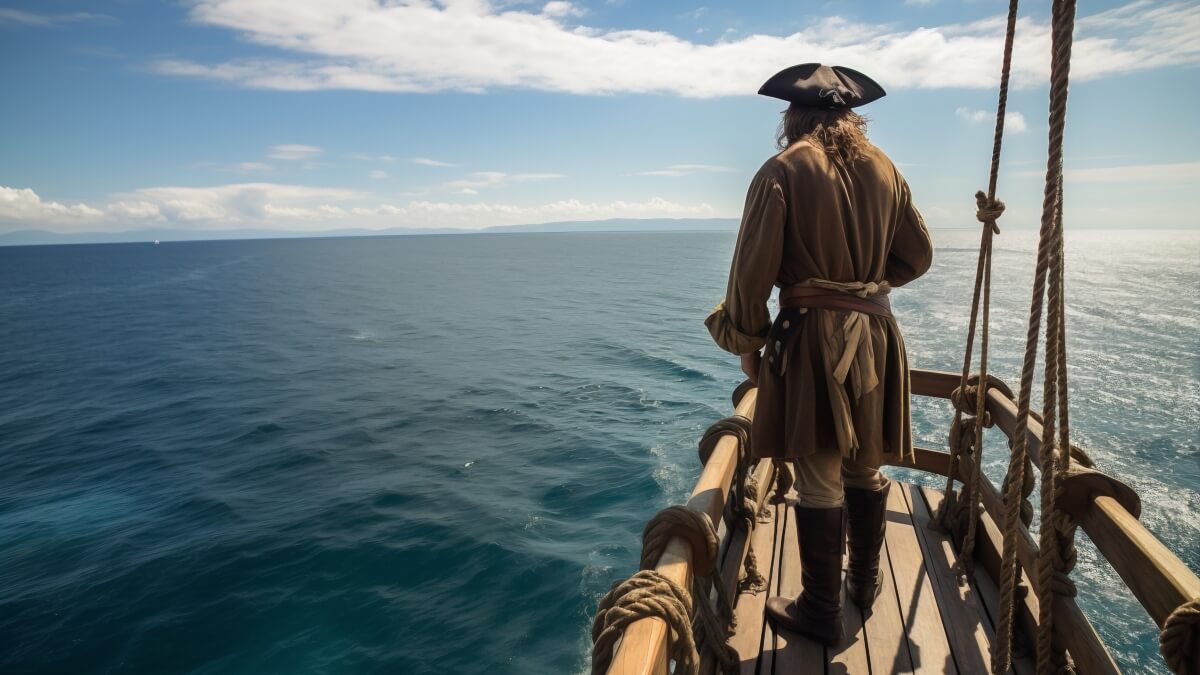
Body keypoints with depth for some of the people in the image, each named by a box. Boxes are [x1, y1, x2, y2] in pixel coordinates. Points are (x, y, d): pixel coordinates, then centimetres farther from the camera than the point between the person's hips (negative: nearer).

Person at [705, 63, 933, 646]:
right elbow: (917, 255, 13)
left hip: (813, 335, -6)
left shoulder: (785, 170, -8)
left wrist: (747, 340, -2)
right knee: (866, 467, 18)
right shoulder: (884, 169, 9)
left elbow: (754, 268, -12)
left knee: (819, 478, 2)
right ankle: (865, 583, 35)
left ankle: (823, 611, 14)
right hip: (876, 333, 6)